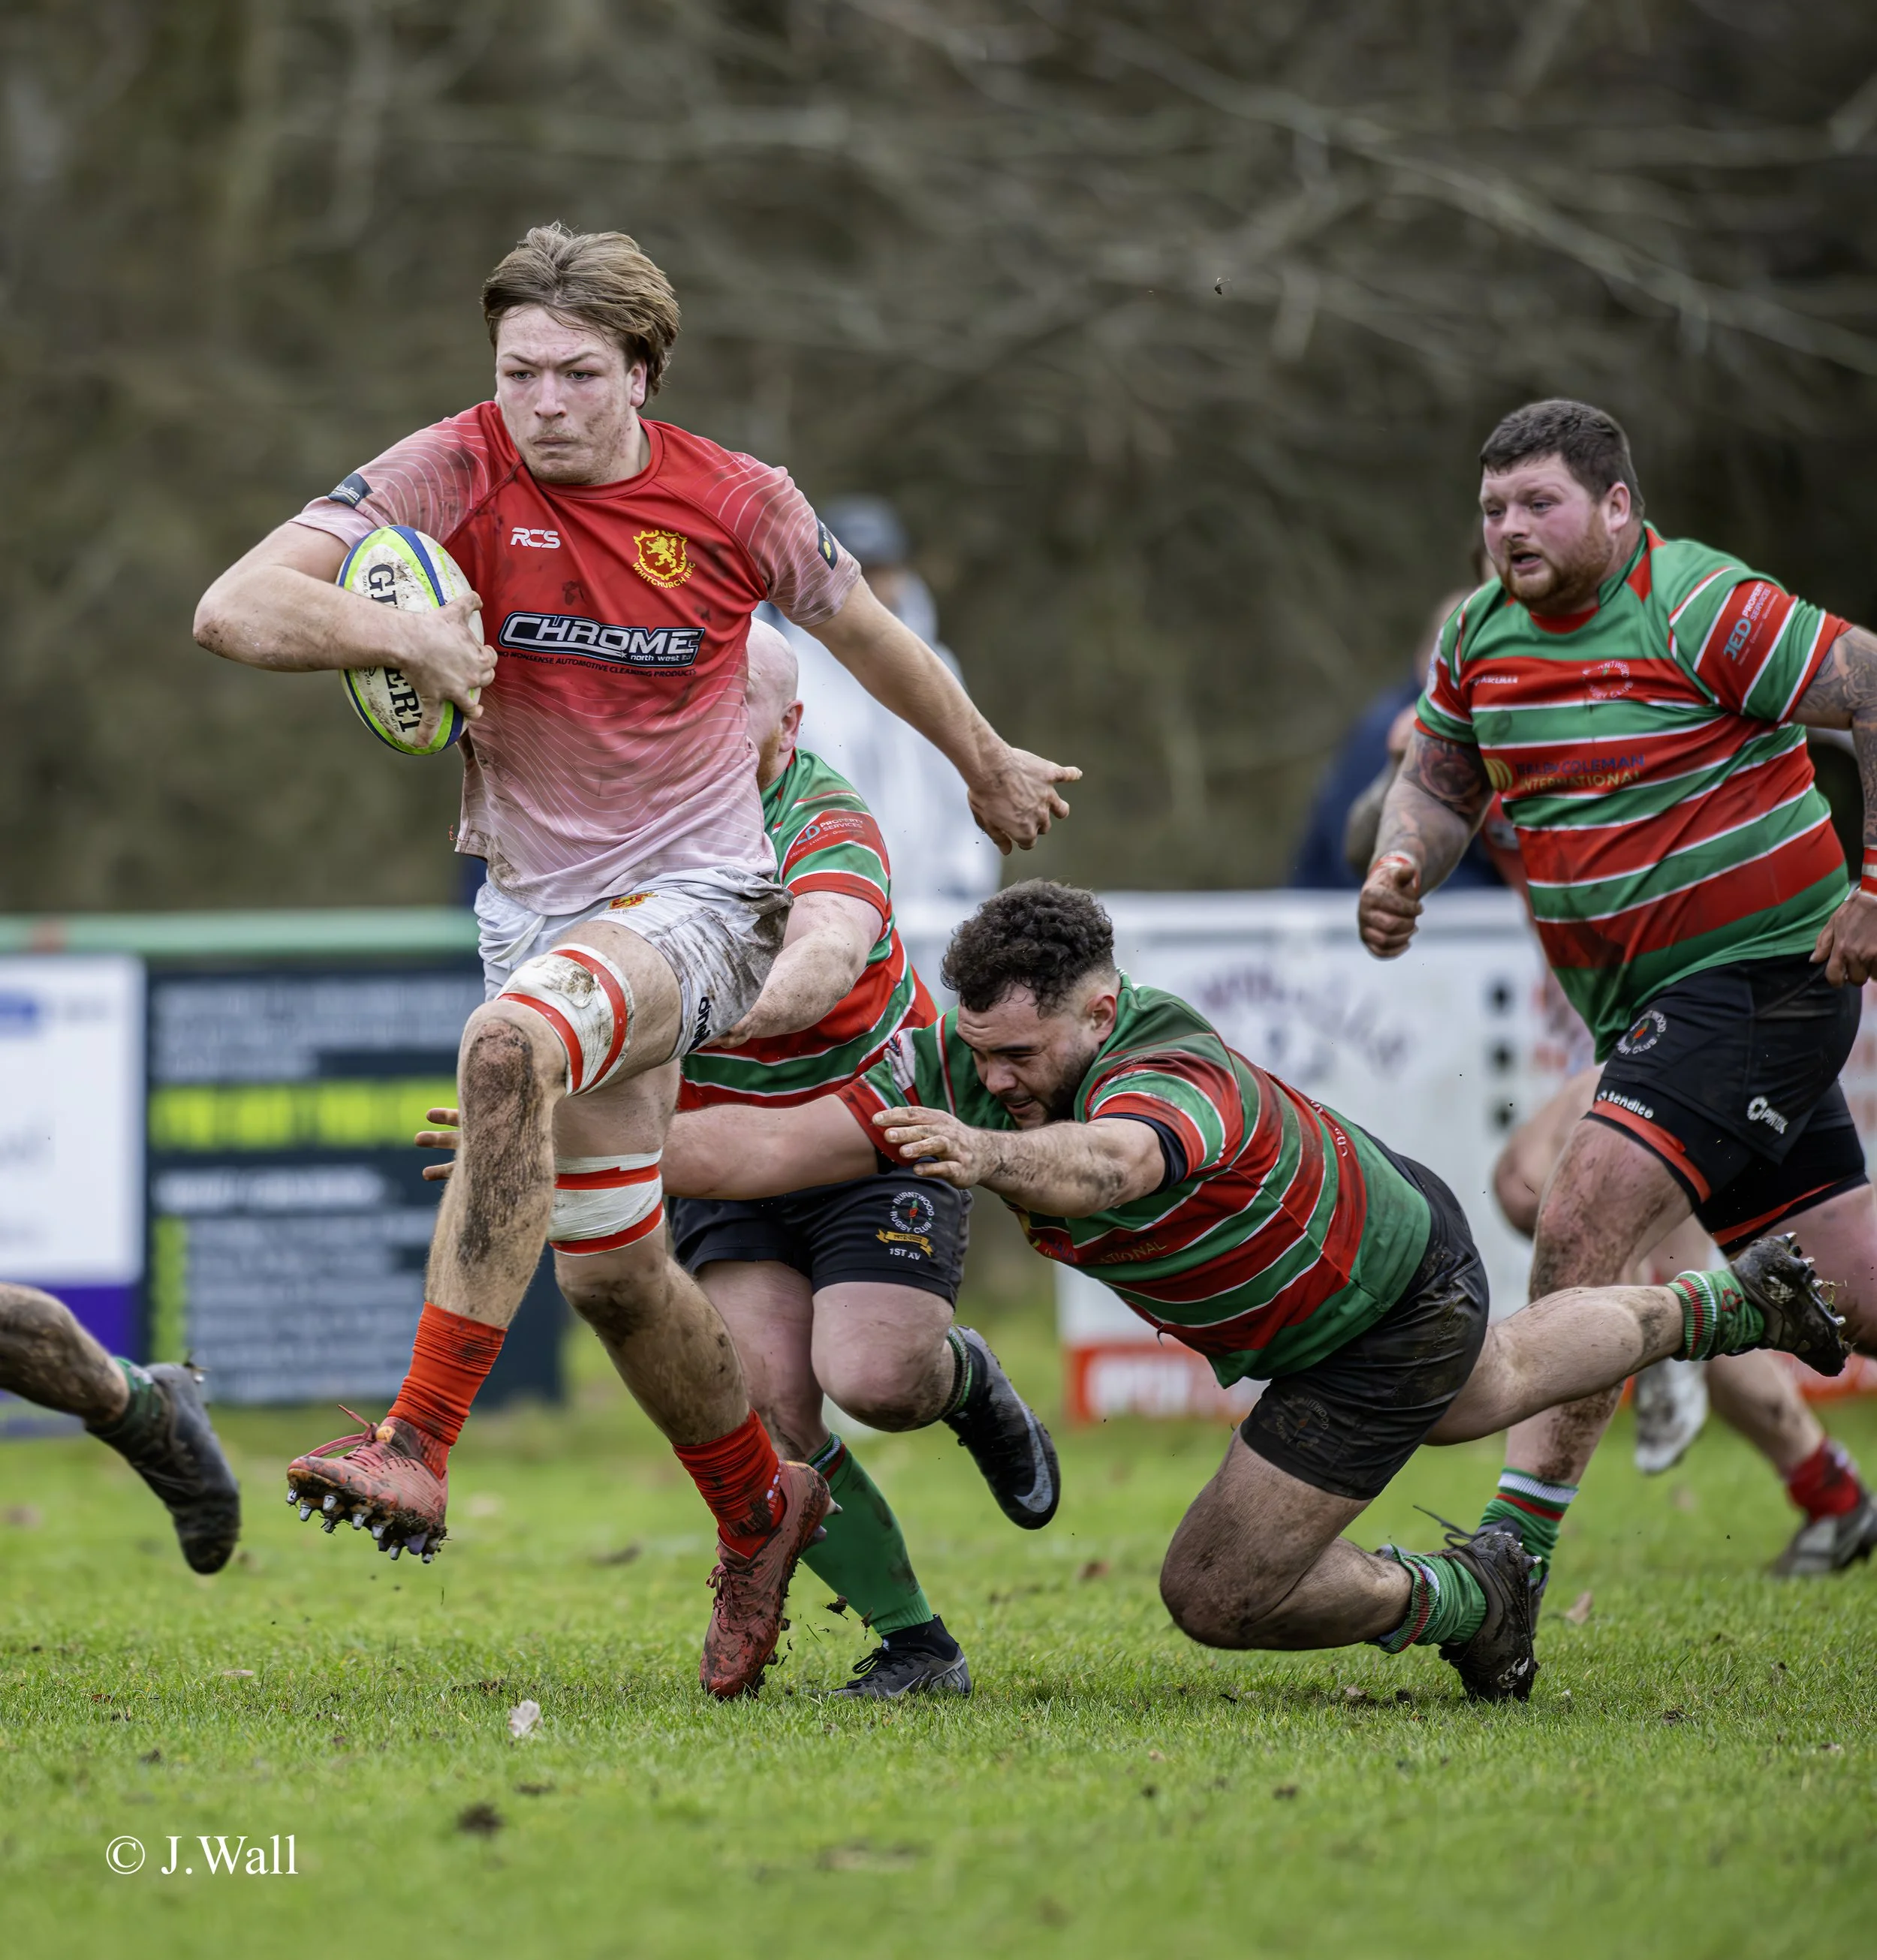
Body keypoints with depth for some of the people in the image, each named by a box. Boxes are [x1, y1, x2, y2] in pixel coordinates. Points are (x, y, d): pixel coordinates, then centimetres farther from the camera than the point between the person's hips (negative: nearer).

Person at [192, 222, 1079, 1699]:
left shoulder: (739, 504, -7)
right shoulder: (454, 474, -8)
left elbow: (864, 629, 15)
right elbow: (235, 608, -16)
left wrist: (988, 765, 28)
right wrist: (405, 635, -32)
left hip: (697, 895, -4)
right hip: (534, 901, 4)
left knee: (511, 1045, -34)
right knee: (607, 1267, 9)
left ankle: (420, 1444, -38)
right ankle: (758, 1509, 36)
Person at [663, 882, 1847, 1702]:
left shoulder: (1181, 1082, -44)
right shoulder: (968, 1067, -23)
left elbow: (1105, 1163, -68)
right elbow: (777, 1147, -28)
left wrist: (988, 1156, -87)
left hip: (1396, 1314, -8)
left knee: (1218, 1596, -6)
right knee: (1489, 1392, 38)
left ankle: (1464, 1602, 17)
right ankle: (1729, 1305, 60)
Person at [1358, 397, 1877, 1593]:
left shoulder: (1698, 609, -17)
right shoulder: (1480, 633, 6)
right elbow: (1441, 783, 18)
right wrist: (1401, 868, -3)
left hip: (1762, 971, -8)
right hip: (1639, 1002, 8)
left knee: (1584, 1228, -19)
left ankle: (1516, 1549, -18)